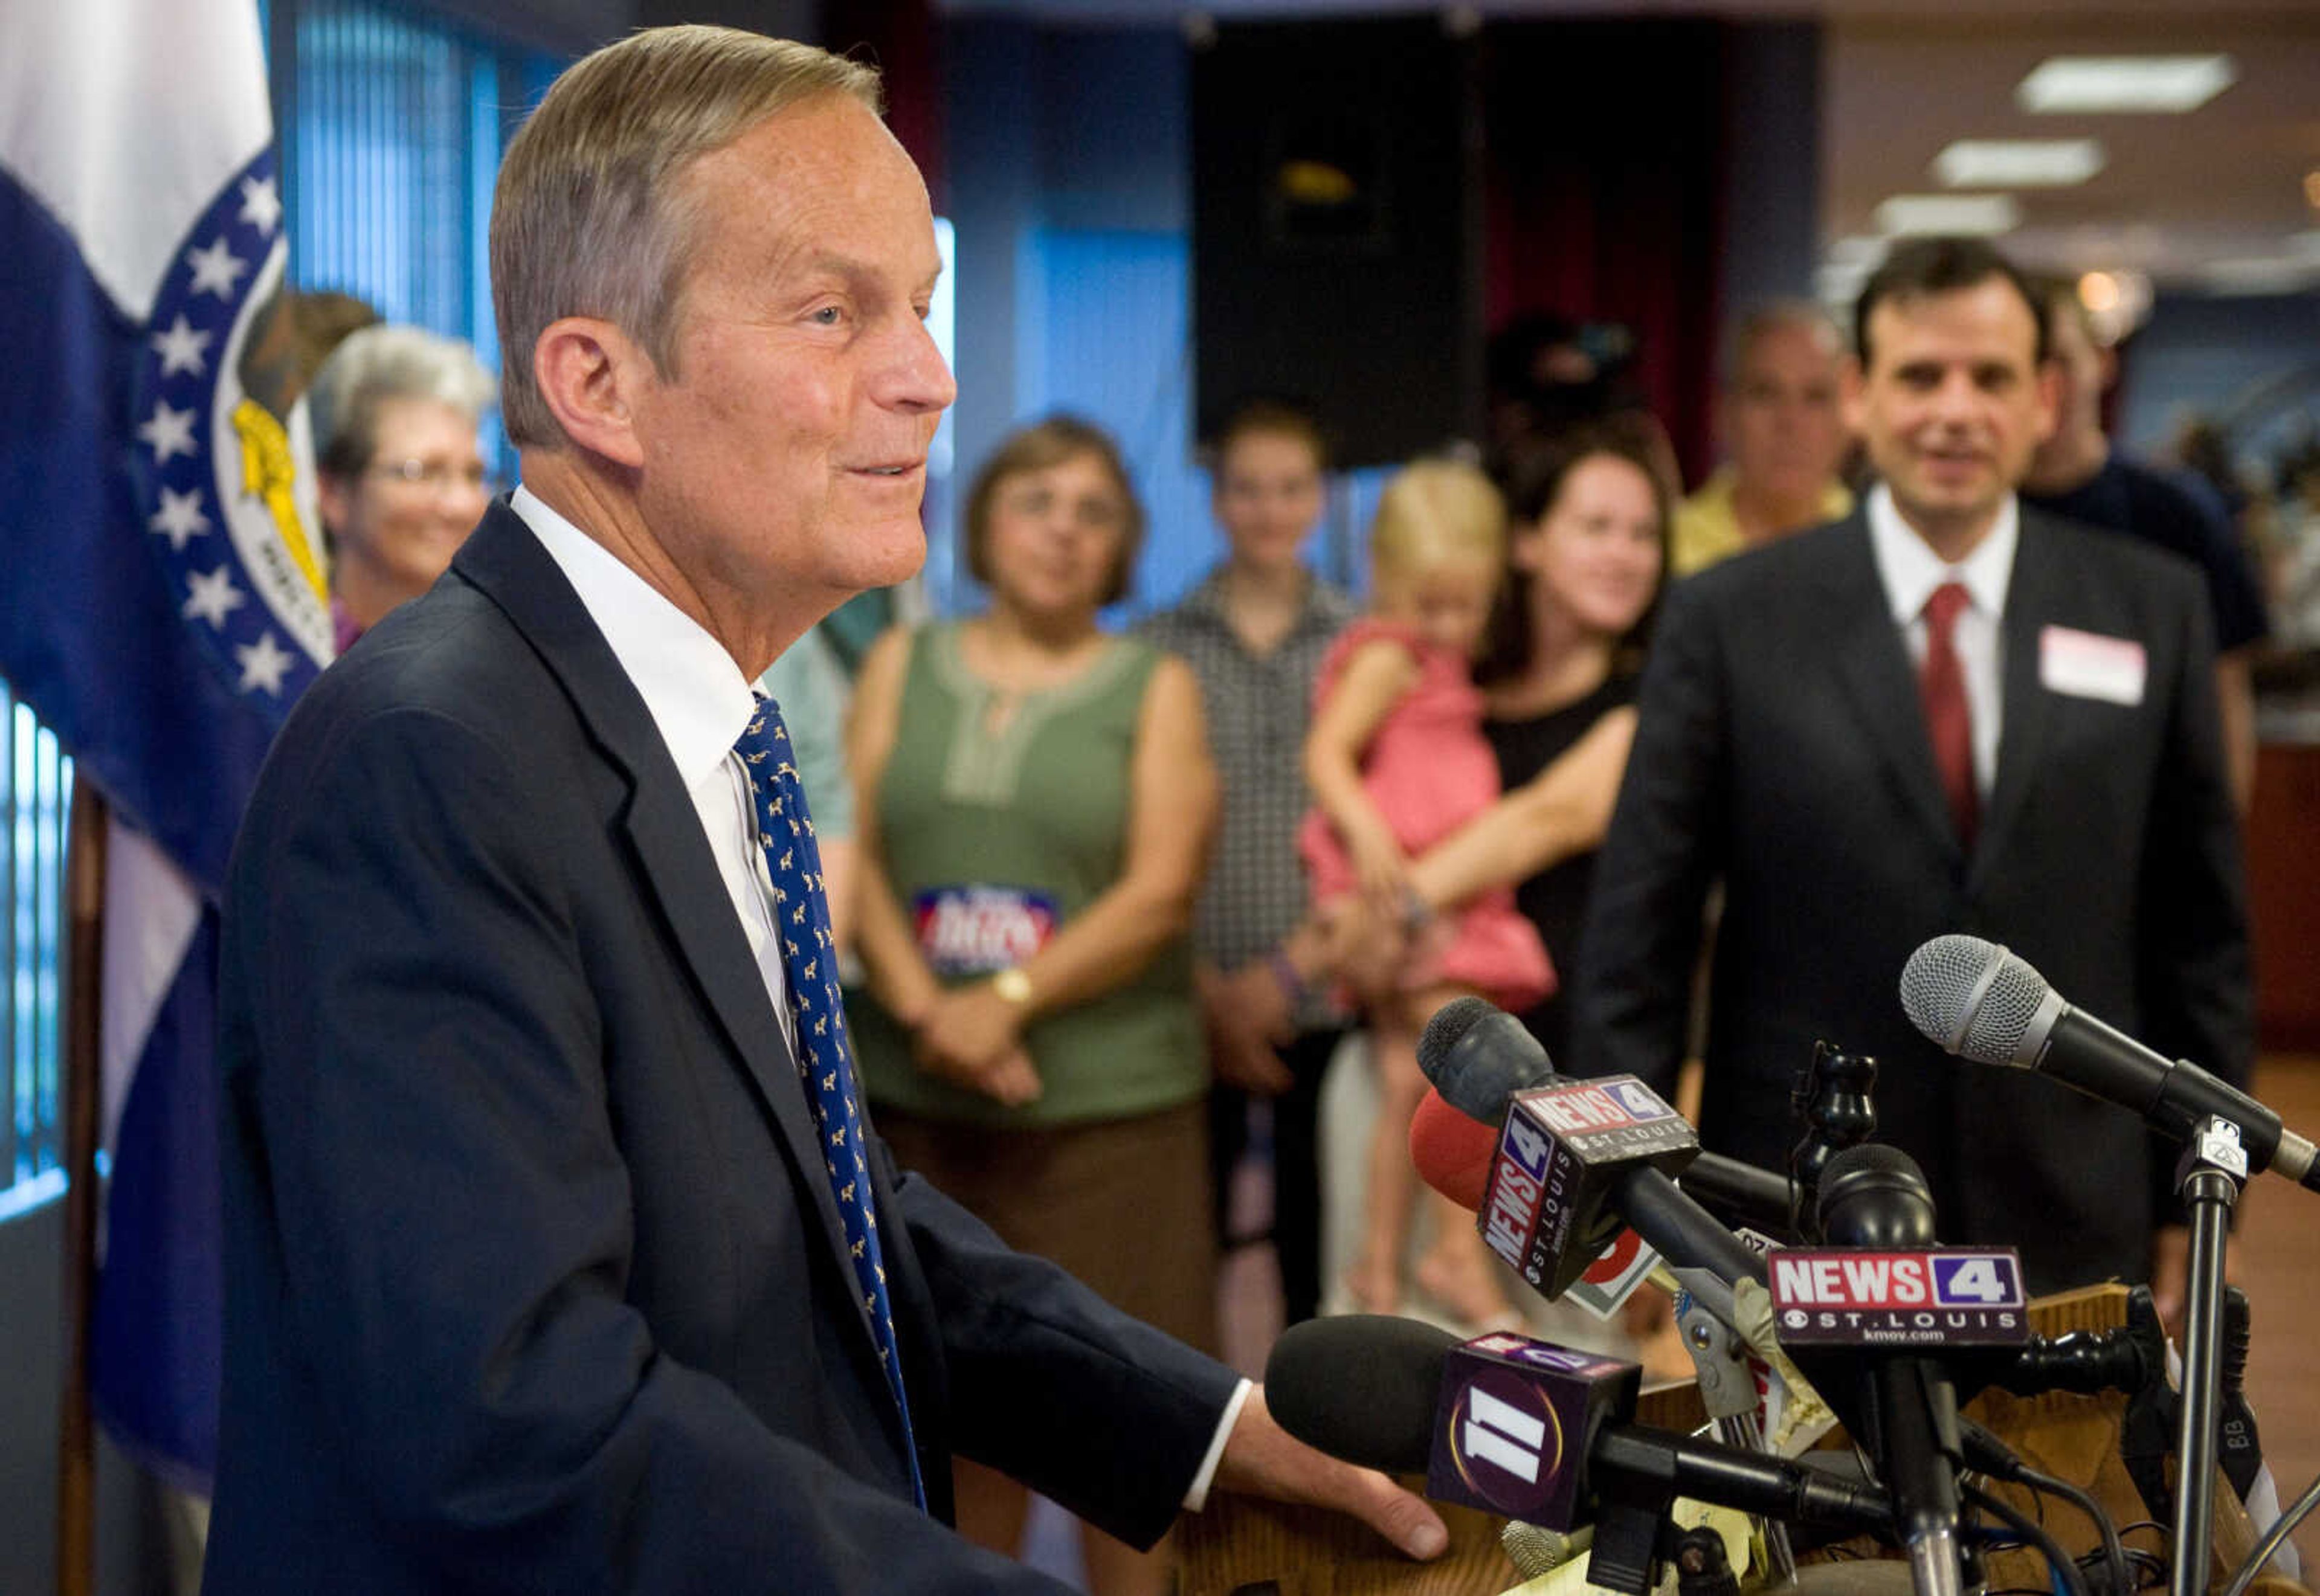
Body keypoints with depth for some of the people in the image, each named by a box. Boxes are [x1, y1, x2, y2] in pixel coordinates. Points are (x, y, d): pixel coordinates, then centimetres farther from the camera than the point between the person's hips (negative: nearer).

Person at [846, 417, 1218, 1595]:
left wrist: (1007, 1000, -13)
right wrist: (925, 1010, -12)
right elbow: (853, 853, 3)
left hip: (1107, 1096, -2)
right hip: (915, 1098, 2)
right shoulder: (901, 667, 13)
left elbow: (1159, 893, -3)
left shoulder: (1155, 688, 7)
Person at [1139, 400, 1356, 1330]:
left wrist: (1292, 973, -8)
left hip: (1326, 1003, 0)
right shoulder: (1158, 651, 6)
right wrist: (1205, 989, -6)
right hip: (1194, 1004, 0)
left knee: (1321, 1251, 5)